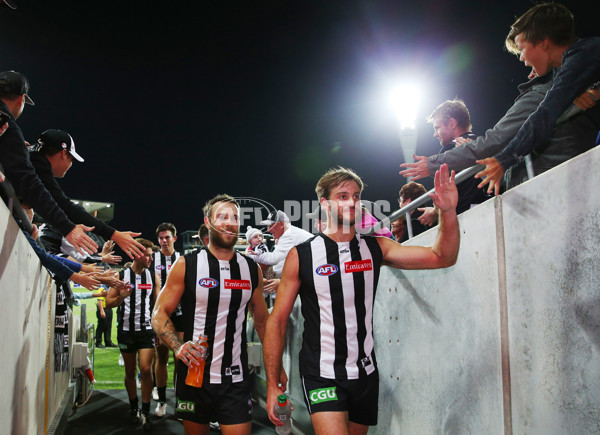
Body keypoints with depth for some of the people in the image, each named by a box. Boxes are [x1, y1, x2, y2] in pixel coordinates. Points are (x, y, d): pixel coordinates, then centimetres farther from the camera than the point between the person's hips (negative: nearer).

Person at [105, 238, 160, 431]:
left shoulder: (153, 277, 3)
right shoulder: (121, 276, 0)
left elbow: (158, 305, 8)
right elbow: (109, 302, 1)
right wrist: (122, 296, -20)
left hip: (146, 329, 0)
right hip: (126, 330, 0)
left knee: (146, 369, -11)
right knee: (130, 372, 10)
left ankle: (146, 412, 0)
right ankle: (133, 407, 28)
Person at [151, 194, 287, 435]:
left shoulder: (251, 269, 5)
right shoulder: (186, 265, -4)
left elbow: (261, 320, 14)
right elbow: (160, 315, -3)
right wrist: (178, 347, -21)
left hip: (236, 379, 2)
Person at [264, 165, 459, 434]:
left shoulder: (374, 248, 1)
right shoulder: (302, 255, -7)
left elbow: (442, 258, -3)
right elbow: (277, 321, -4)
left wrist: (448, 212, -21)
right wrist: (272, 386, -7)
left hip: (365, 374, 4)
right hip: (322, 376, -4)